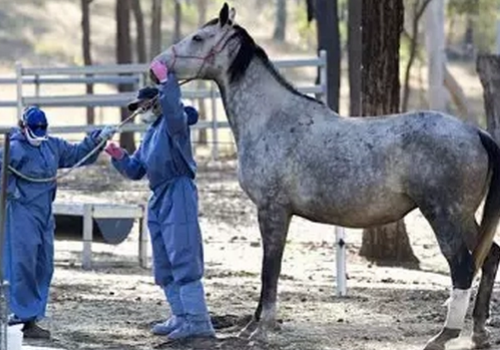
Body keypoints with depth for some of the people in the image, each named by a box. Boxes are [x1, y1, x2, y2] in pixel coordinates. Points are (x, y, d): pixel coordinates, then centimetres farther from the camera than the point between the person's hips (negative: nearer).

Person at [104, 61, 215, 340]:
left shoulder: (174, 123, -5)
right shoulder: (151, 134, 21)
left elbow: (173, 108, -31)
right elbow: (135, 170, 22)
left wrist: (166, 80, -33)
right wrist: (119, 157, 5)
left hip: (178, 193, -10)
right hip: (159, 198, 10)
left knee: (184, 258, -13)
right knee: (164, 264, 13)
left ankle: (198, 320, -13)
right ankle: (181, 316, 21)